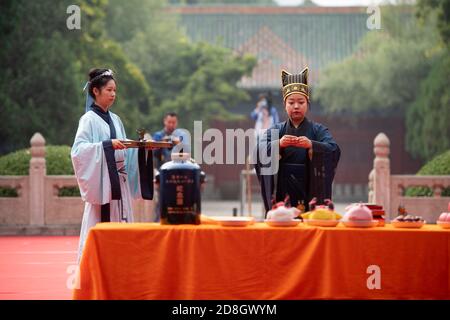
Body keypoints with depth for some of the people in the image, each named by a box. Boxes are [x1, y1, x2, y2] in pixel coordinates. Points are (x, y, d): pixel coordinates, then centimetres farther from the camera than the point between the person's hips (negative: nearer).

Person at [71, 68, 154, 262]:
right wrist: (107, 144, -25)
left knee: (119, 223, 5)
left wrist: (142, 147, 4)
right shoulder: (89, 119, -5)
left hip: (119, 183, 7)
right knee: (100, 224, -10)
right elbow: (78, 149, -17)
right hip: (100, 182, -7)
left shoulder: (115, 120, 16)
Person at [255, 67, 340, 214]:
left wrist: (311, 144, -31)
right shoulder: (276, 130, 10)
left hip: (310, 192, -1)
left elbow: (334, 150, -11)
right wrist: (278, 144, -28)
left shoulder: (318, 130, 6)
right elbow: (260, 151, -7)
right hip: (282, 193, 1)